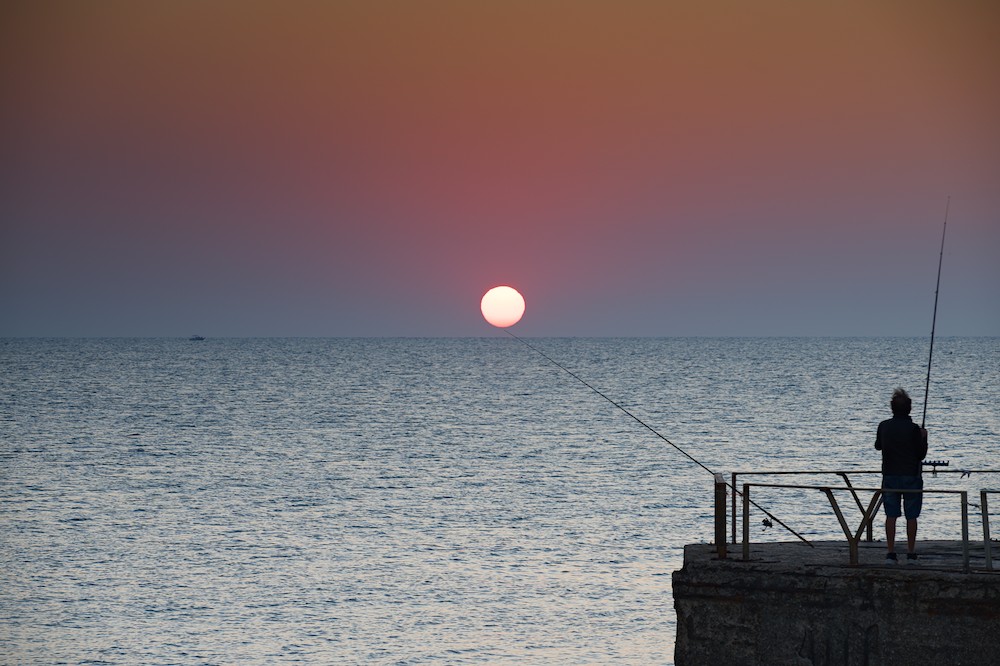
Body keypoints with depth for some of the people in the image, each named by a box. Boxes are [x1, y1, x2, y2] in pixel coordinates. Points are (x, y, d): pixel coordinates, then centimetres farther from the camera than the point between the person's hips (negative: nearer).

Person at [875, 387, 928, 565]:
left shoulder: (884, 426, 0)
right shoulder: (913, 429, -12)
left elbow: (878, 445, 18)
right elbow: (921, 454, -7)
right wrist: (923, 438, 8)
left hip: (890, 475, 3)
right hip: (911, 475, -3)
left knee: (891, 515, 5)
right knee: (911, 516, 5)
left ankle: (890, 553, 1)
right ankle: (911, 554, 7)